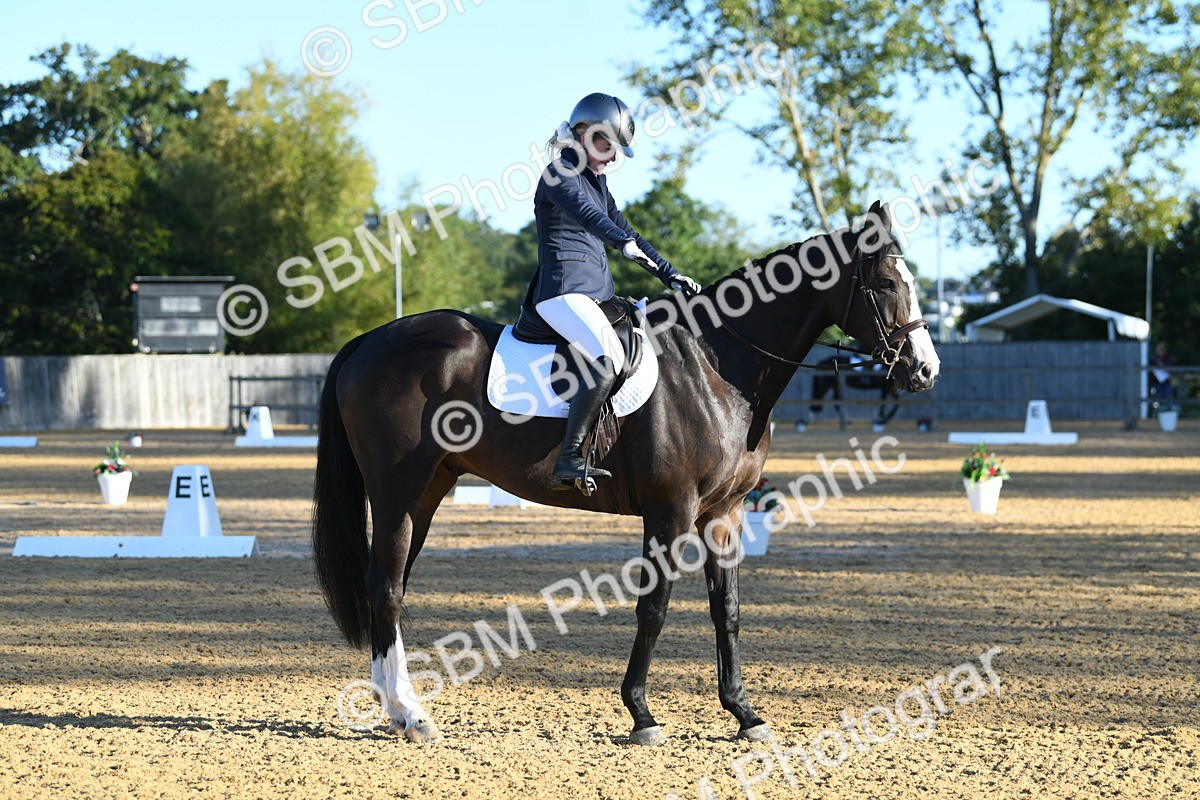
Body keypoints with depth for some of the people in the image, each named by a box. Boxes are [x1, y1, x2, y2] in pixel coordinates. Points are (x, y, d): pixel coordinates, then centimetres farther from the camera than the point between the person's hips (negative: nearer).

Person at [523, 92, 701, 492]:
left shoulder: (596, 180, 22)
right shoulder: (561, 174, -8)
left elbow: (625, 229, 28)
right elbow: (585, 213, -28)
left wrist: (669, 274, 21)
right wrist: (625, 243, -46)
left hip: (598, 291, 10)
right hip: (564, 290, -10)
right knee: (608, 357, -31)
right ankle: (568, 459, -33)